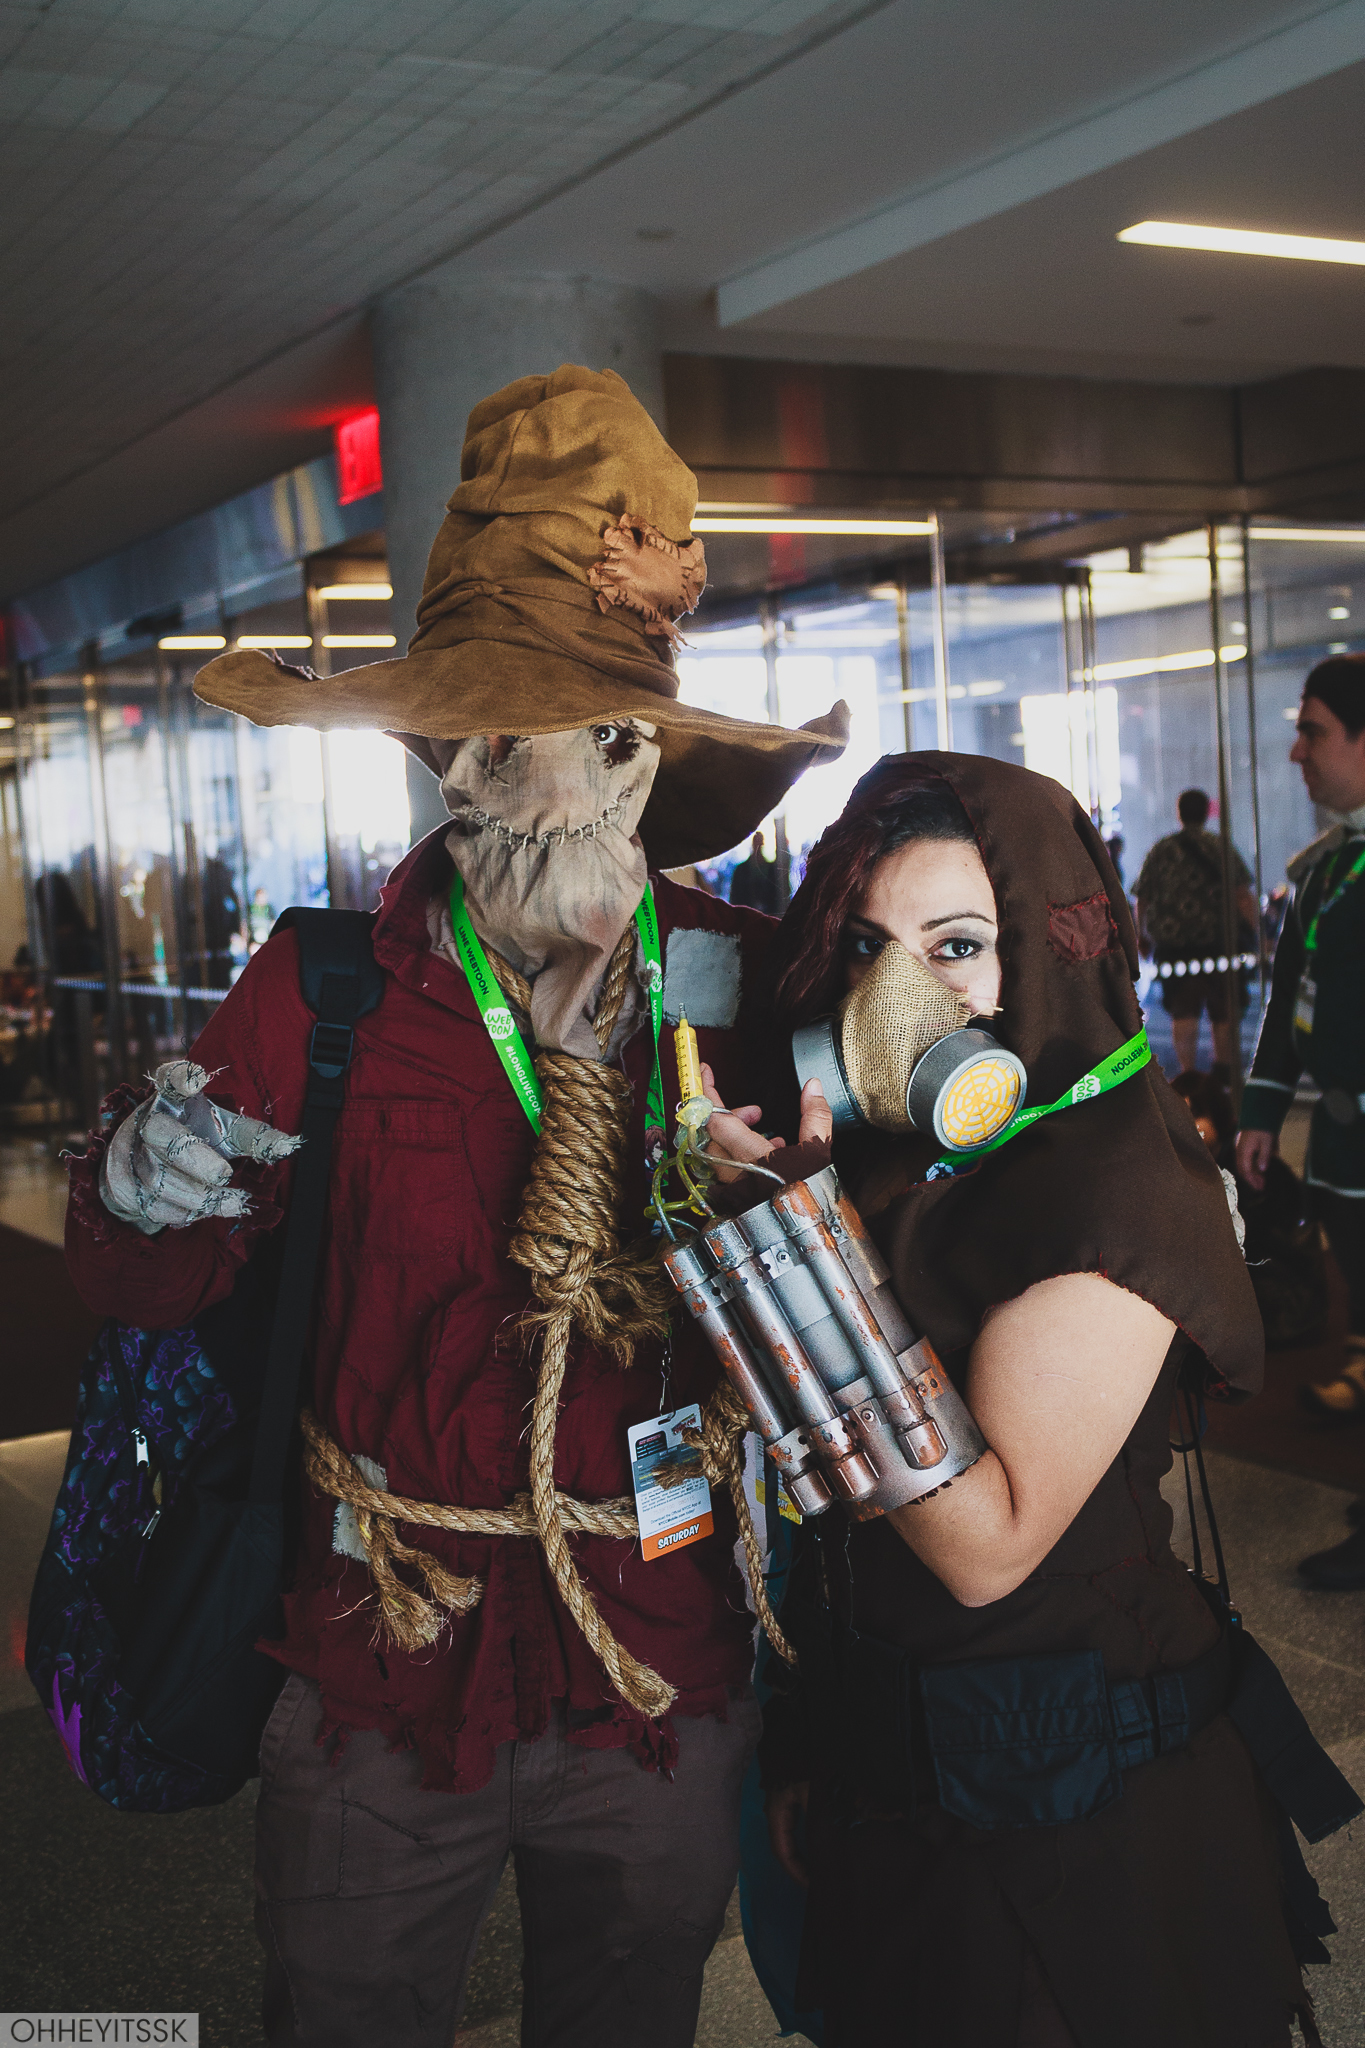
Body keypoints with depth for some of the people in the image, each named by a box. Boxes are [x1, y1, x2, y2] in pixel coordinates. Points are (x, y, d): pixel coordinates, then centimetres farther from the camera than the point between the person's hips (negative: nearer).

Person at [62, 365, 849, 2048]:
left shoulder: (746, 978, -9)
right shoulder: (329, 979, -13)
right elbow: (135, 1283, -9)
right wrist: (160, 1185, -31)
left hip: (666, 1673, 2)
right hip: (385, 1673, -1)